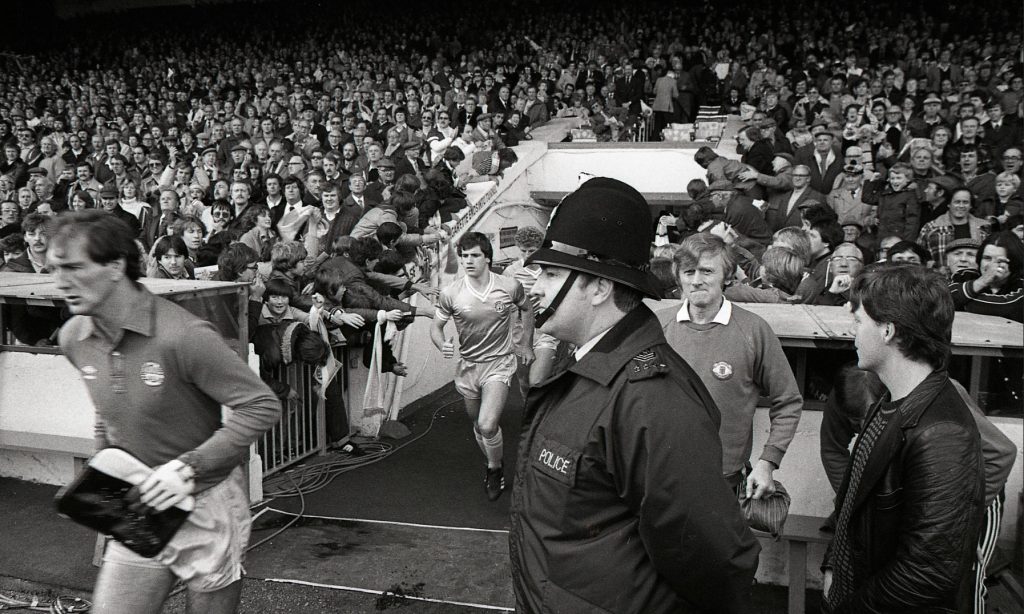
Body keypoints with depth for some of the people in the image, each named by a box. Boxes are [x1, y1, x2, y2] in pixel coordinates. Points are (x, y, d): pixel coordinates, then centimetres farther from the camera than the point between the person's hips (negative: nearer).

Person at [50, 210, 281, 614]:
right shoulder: (74, 339, -1)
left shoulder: (182, 336, -25)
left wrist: (190, 466, -24)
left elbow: (262, 406, -22)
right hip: (138, 509, 6)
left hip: (206, 506, -5)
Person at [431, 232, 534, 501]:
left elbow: (527, 309, 10)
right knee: (478, 426, 17)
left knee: (487, 426, -19)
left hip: (499, 363, -3)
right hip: (468, 365, 3)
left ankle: (494, 469, 10)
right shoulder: (451, 294, -11)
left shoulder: (510, 287, -11)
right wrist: (443, 345, -21)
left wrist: (527, 345, 12)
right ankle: (495, 466, 44)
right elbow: (436, 327, 1)